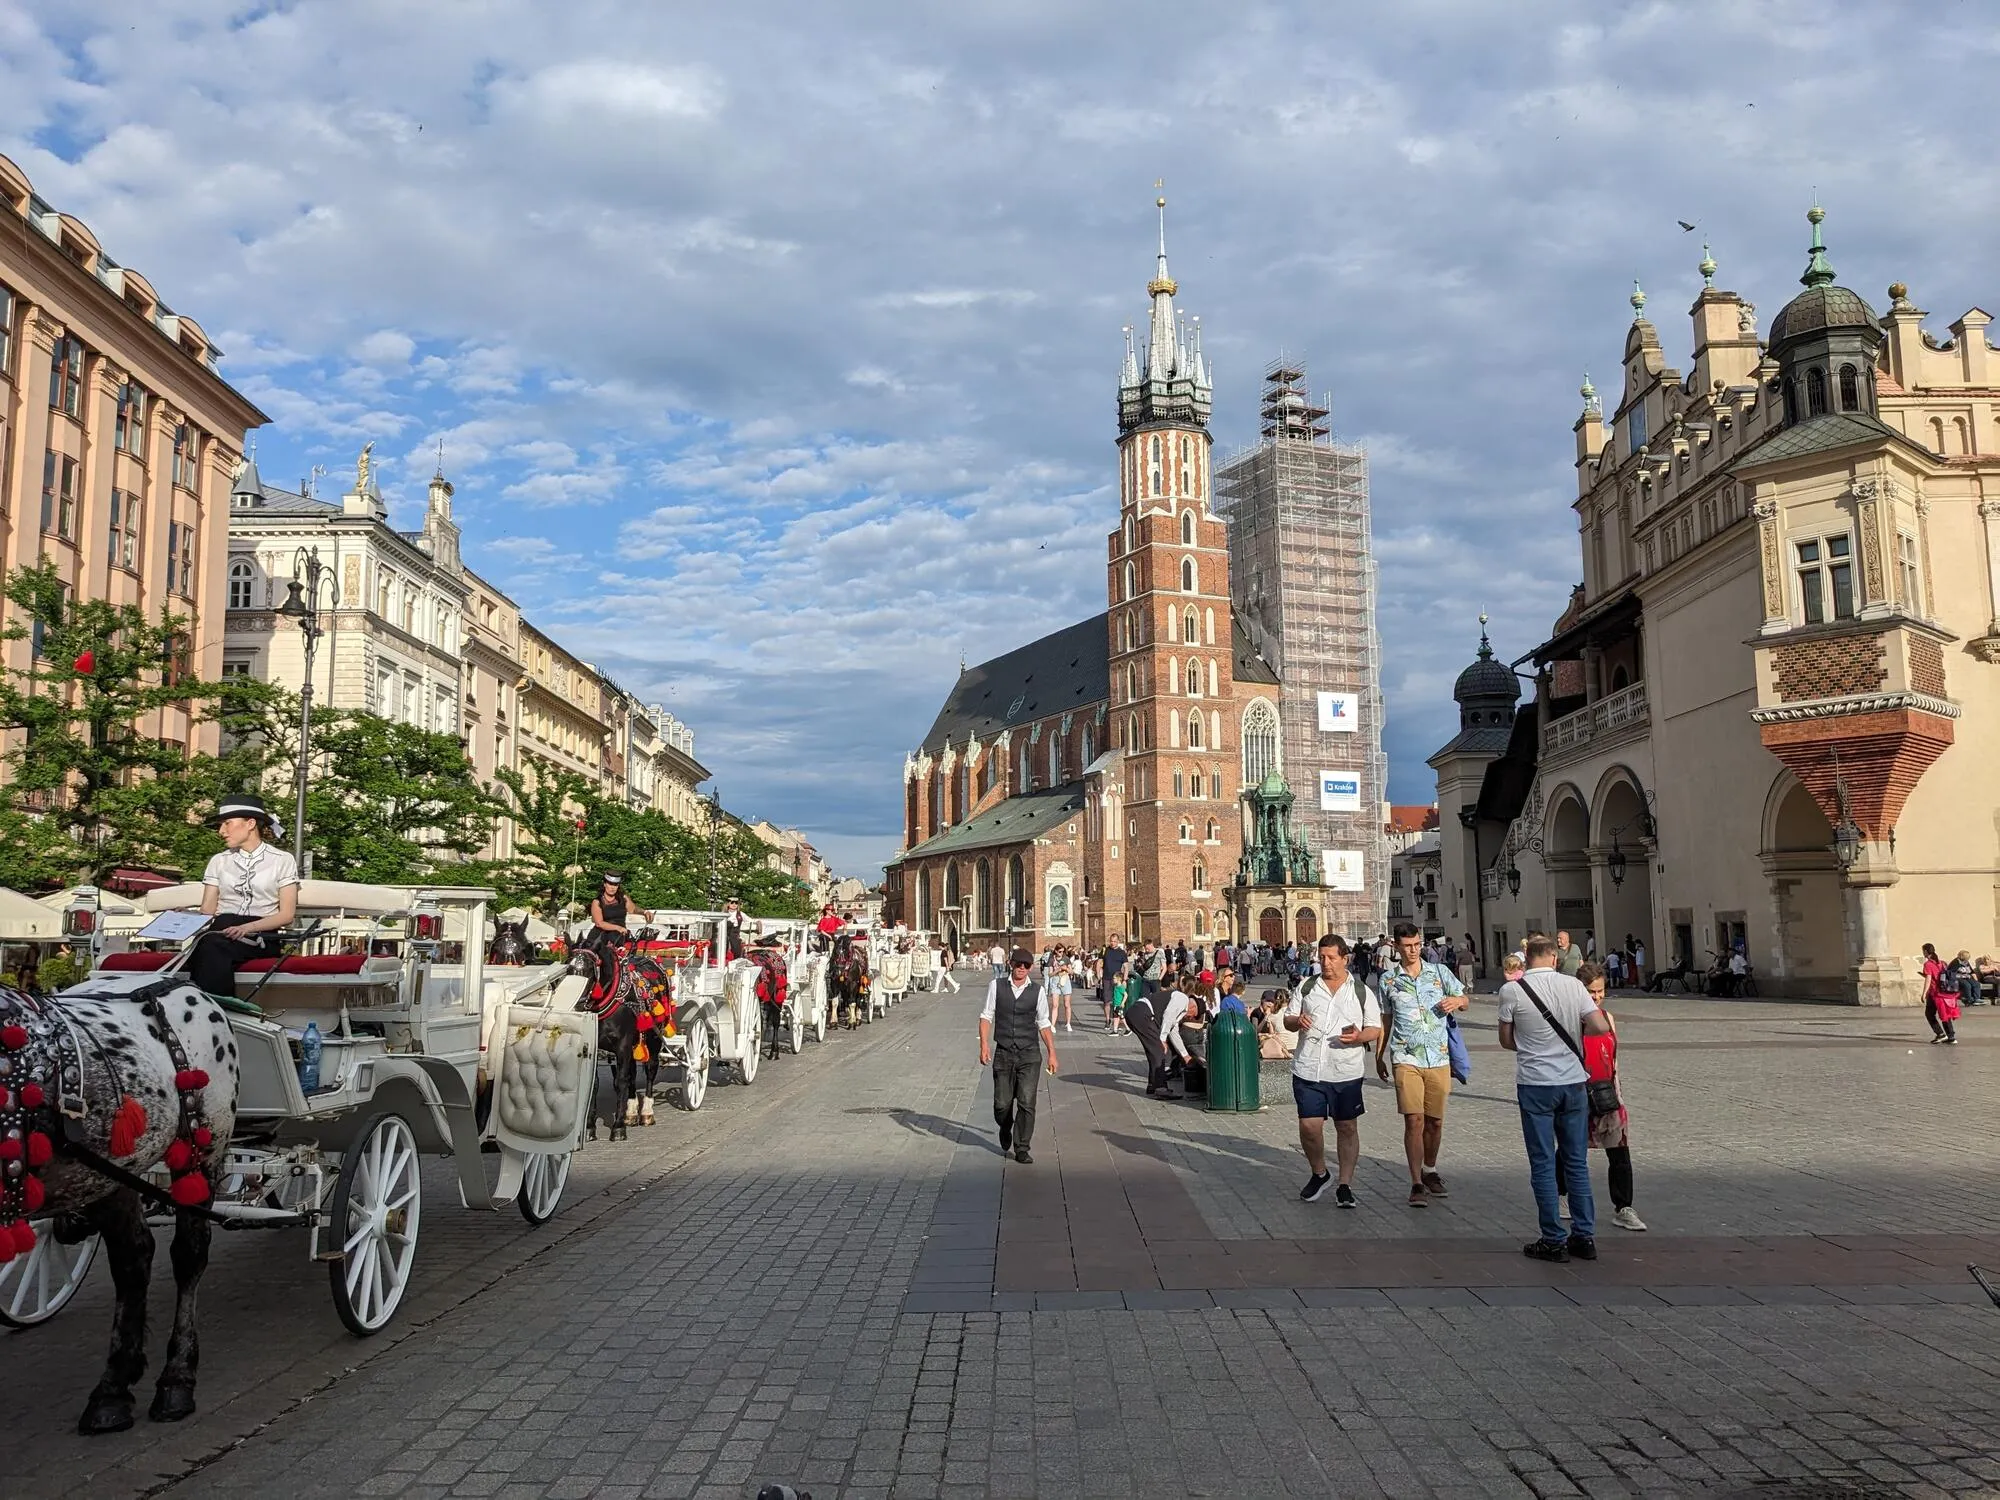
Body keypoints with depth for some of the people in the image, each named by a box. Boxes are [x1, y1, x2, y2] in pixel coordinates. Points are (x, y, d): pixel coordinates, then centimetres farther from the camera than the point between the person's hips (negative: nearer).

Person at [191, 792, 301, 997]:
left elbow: (286, 914, 2)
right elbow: (207, 910, 14)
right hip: (220, 930, 3)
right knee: (210, 944, -36)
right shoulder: (219, 861, 21)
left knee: (213, 946, -37)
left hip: (261, 935, -3)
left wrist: (248, 928, -14)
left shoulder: (282, 861, 9)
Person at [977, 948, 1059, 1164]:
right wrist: (984, 1044, -8)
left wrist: (1052, 1053, 5)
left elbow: (1044, 1024, 8)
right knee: (1002, 1103, 5)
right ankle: (1005, 1131, 39)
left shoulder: (1037, 991, 2)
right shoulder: (996, 986, 0)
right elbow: (987, 1016, 2)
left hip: (1029, 1055, 0)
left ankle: (1022, 1149, 6)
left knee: (1027, 1103, -6)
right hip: (1003, 1053, 0)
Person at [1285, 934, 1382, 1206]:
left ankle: (1345, 1185, 16)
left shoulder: (1362, 992, 5)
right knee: (1309, 1126, -1)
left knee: (1347, 1127, 5)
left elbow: (1375, 1029, 5)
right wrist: (1297, 1022, -11)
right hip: (1308, 1070, 1)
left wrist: (1359, 1036, -16)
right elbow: (1288, 1019, 13)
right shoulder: (1307, 988, 9)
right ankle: (1319, 1174, 23)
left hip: (1346, 1072, -1)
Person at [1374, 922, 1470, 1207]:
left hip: (1439, 1058, 2)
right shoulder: (1387, 980, 5)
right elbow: (1384, 1020, 13)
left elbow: (1465, 1001, 13)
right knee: (1414, 1120, -11)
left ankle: (1429, 1171, 31)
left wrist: (1456, 1001, -12)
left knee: (1435, 1121, 10)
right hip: (1406, 1058, -2)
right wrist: (1379, 1057, 14)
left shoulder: (1439, 972, 7)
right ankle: (1417, 1184, -5)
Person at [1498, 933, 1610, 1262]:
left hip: (1535, 1084, -3)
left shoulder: (1512, 991, -9)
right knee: (1578, 1162, 12)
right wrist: (1573, 1032, 12)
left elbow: (1506, 1040, -1)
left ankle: (1554, 1241, 7)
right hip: (1574, 1081, 3)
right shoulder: (1573, 986, -2)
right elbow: (1601, 1027, -6)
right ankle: (1584, 1237, 16)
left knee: (1543, 1165, 4)